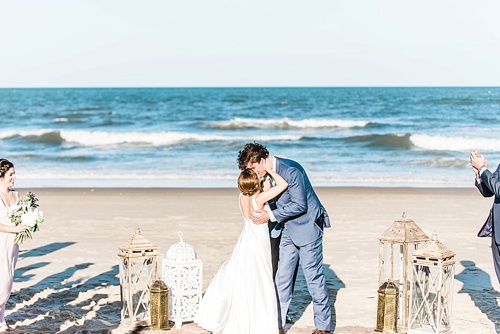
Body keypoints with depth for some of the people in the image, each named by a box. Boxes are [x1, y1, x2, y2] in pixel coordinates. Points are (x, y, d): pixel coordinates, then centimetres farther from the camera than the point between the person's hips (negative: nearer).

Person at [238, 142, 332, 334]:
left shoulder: (290, 170, -23)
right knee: (282, 278, 7)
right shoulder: (266, 173, 3)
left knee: (314, 277, -2)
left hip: (307, 227, -8)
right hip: (288, 230, 8)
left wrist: (270, 215, -21)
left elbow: (299, 205, -23)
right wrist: (254, 211, 3)